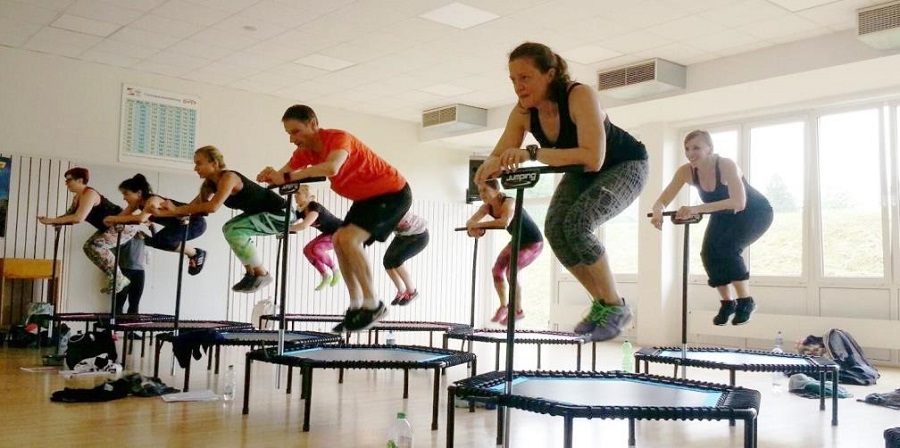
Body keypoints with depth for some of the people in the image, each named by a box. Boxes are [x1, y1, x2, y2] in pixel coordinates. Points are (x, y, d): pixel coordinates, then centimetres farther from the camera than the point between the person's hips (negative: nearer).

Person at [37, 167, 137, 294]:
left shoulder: (89, 194, -23)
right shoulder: (77, 197, 7)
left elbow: (78, 218, -33)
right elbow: (70, 216, 6)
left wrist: (52, 220, -29)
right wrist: (50, 221, -10)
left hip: (125, 225, -10)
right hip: (110, 227, 10)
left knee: (96, 245, -22)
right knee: (89, 246, 6)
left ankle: (119, 279, -11)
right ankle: (113, 278, 11)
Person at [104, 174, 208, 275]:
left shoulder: (153, 200, -27)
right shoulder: (137, 203, -1)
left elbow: (141, 218, -42)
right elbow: (121, 216, -2)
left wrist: (115, 219, -34)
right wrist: (112, 221, -24)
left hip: (196, 223, -10)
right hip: (181, 224, 10)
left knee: (161, 240, -23)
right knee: (155, 241, 7)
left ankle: (196, 254, -3)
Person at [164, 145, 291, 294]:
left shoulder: (228, 177, -23)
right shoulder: (211, 183, 5)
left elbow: (213, 206, -35)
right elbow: (194, 205, 1)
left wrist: (177, 210, -30)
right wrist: (167, 212, -13)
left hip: (280, 214, -10)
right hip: (264, 214, 10)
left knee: (234, 231, -19)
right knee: (229, 229, 14)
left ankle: (262, 274, -6)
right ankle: (251, 273, 17)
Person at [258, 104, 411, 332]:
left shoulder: (338, 138, -27)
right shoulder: (305, 151, 0)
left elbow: (331, 168, -47)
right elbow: (282, 175, -8)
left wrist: (287, 177, -47)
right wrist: (270, 176, -32)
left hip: (393, 193, -9)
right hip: (367, 197, 9)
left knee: (349, 239, -21)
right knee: (339, 241, 5)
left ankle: (373, 305, -13)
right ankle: (356, 305, 10)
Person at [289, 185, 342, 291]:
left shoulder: (314, 207, -31)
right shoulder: (300, 211, -5)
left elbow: (304, 225, -44)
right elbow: (295, 225, -11)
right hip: (328, 233, 9)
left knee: (315, 249, -27)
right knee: (307, 250, -6)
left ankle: (335, 270, -6)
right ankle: (325, 275, 7)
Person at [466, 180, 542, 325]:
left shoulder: (508, 202, -30)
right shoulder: (487, 207, -8)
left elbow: (505, 222, -50)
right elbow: (470, 221, -17)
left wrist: (479, 224, -47)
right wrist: (473, 228, -40)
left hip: (533, 242, -8)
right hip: (517, 241, 8)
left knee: (511, 271, -21)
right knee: (497, 270, 0)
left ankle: (518, 311, -5)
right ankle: (503, 306, 18)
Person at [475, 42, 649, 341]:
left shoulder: (580, 96, -36)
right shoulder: (522, 113, -18)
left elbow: (593, 159, -46)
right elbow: (499, 155, -15)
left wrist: (532, 154, -52)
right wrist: (491, 166, -40)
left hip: (625, 166, -6)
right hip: (582, 173, 6)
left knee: (576, 225, -28)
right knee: (554, 229, -16)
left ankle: (615, 306, -8)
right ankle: (600, 303, 4)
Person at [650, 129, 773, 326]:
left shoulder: (726, 165, -34)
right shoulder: (686, 171, -20)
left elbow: (739, 203, -47)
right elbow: (662, 201, -22)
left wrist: (697, 209, -57)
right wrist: (657, 212, -48)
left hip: (755, 213, -5)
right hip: (724, 215, 5)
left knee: (727, 248, -28)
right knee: (709, 253, -15)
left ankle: (746, 301, -9)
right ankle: (727, 302, 7)